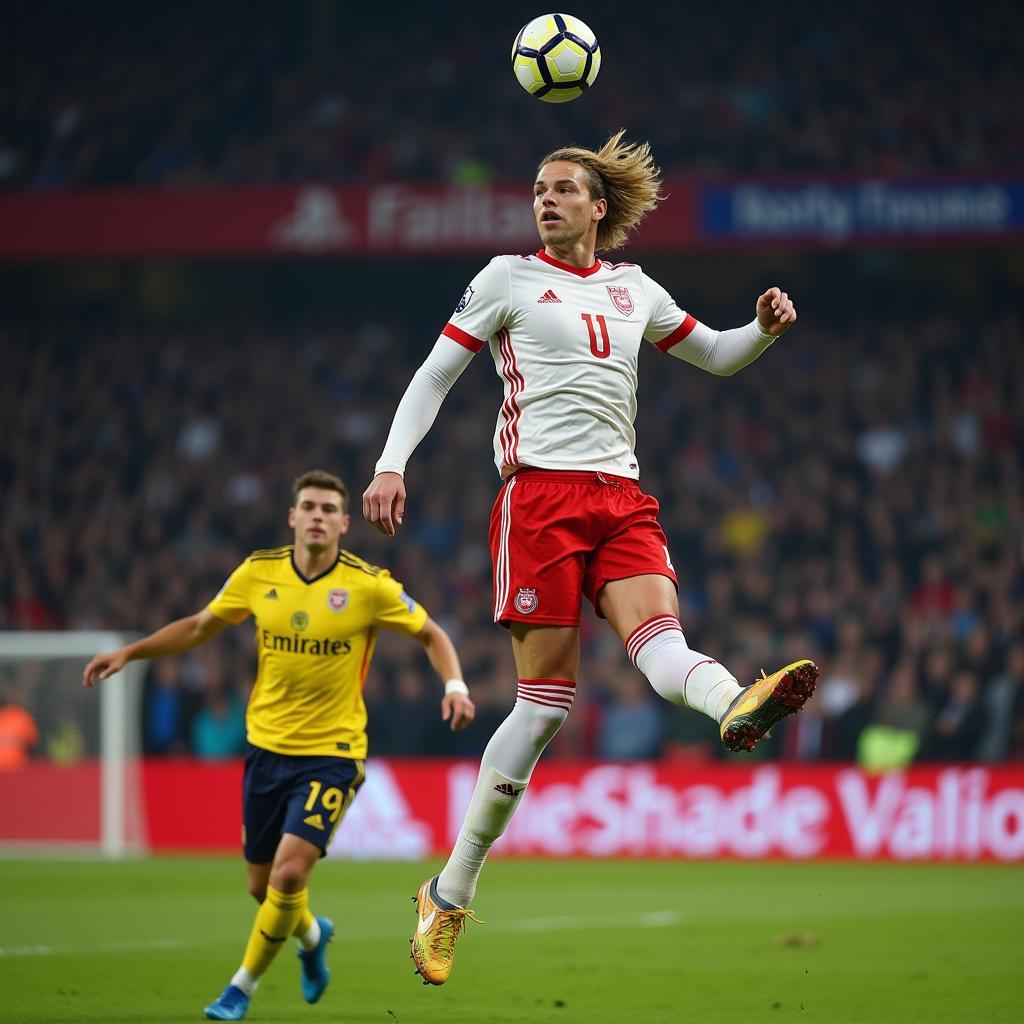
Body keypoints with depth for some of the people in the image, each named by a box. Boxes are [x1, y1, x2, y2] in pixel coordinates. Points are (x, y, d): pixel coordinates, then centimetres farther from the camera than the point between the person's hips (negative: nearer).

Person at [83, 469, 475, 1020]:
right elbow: (200, 626, 13)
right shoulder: (258, 572, -2)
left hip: (332, 752, -4)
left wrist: (455, 685, -15)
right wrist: (128, 652, 7)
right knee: (262, 885, 10)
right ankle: (312, 934, 44)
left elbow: (431, 634, 2)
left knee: (289, 873, -17)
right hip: (266, 745, 4)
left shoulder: (369, 585, -11)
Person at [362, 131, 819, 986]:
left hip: (622, 495, 4)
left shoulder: (634, 290, 20)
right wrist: (391, 464, -3)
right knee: (548, 694, -9)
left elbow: (716, 355, 30)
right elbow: (434, 375, 10)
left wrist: (766, 328, 8)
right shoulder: (509, 278, 9)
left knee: (661, 636, -25)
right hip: (541, 490, -4)